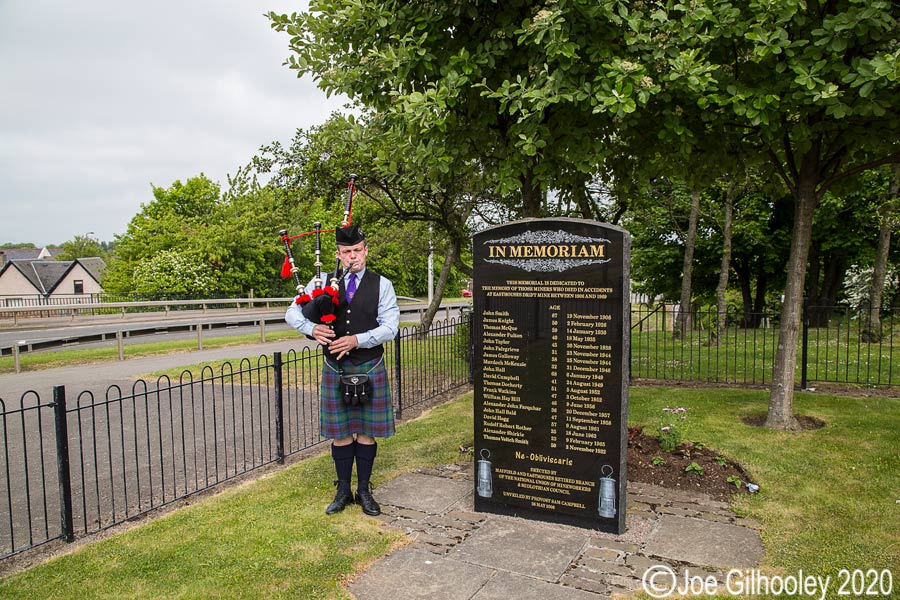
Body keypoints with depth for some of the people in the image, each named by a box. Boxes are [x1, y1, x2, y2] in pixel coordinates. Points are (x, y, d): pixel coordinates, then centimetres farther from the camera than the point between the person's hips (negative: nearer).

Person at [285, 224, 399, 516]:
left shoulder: (381, 284, 0)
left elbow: (390, 327, -8)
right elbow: (292, 312, 2)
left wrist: (357, 340, -22)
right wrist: (312, 328, -19)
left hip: (369, 369, -1)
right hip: (335, 369, 1)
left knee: (366, 432, 7)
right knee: (341, 433, 9)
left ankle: (364, 490, 22)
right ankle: (343, 491, 24)